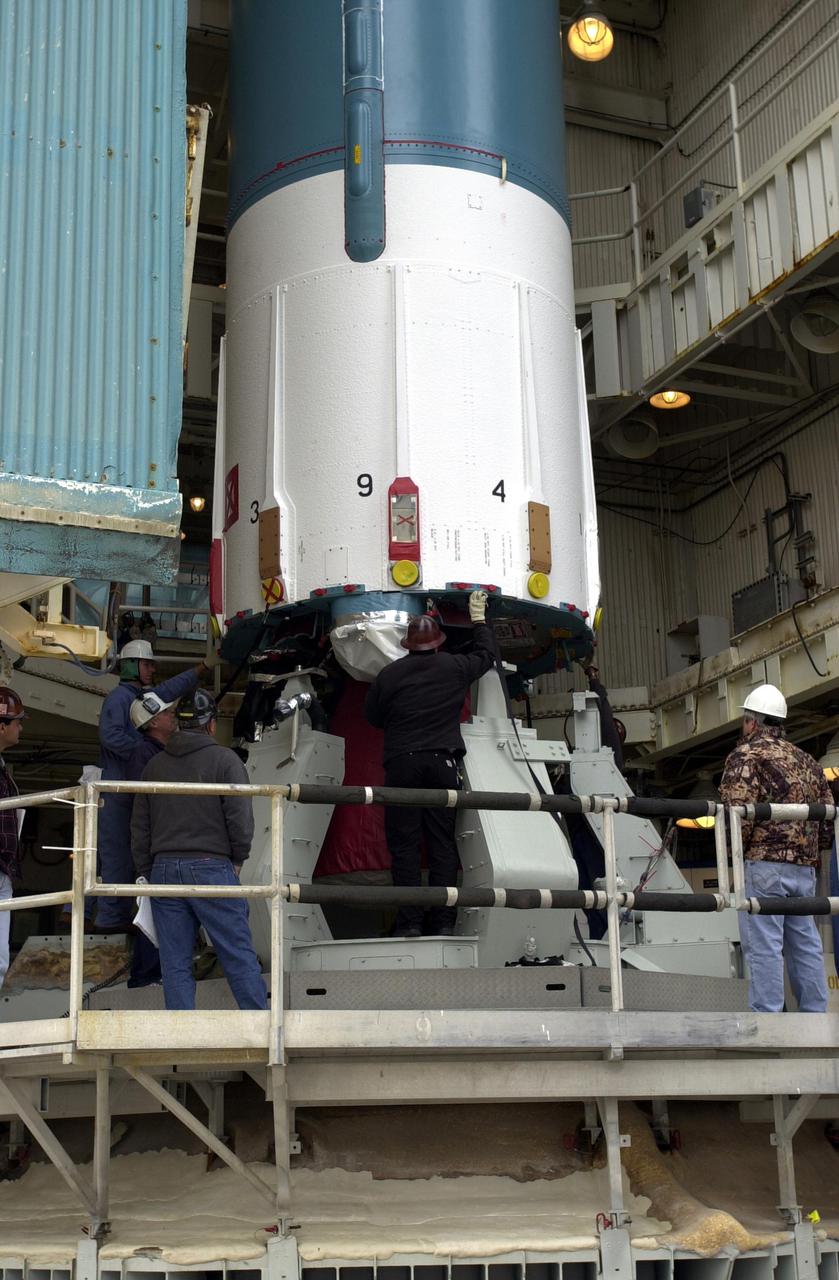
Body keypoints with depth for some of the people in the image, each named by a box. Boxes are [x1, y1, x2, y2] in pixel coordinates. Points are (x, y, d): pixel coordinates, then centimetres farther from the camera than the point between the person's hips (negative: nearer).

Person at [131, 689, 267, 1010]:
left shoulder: (154, 764, 13)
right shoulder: (224, 759, -2)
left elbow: (139, 828, 15)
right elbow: (240, 817, -9)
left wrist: (148, 875, 19)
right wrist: (237, 860, 5)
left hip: (164, 869, 4)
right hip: (211, 867, -4)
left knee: (175, 965, 6)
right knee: (240, 957, 1)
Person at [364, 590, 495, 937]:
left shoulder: (390, 674, 1)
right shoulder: (455, 667, 4)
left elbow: (372, 714, 12)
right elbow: (486, 655, 24)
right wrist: (479, 619, 36)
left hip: (401, 762, -1)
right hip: (443, 761, 1)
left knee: (404, 843, 1)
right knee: (443, 843, 4)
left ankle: (409, 922, -3)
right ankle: (444, 921, 2)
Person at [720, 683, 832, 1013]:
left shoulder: (746, 756, -3)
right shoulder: (807, 761, 20)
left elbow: (738, 812, -15)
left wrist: (734, 852, -2)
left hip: (763, 865, -7)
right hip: (804, 868, 7)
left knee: (763, 946, -7)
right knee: (805, 943, 11)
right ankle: (815, 1014, 13)